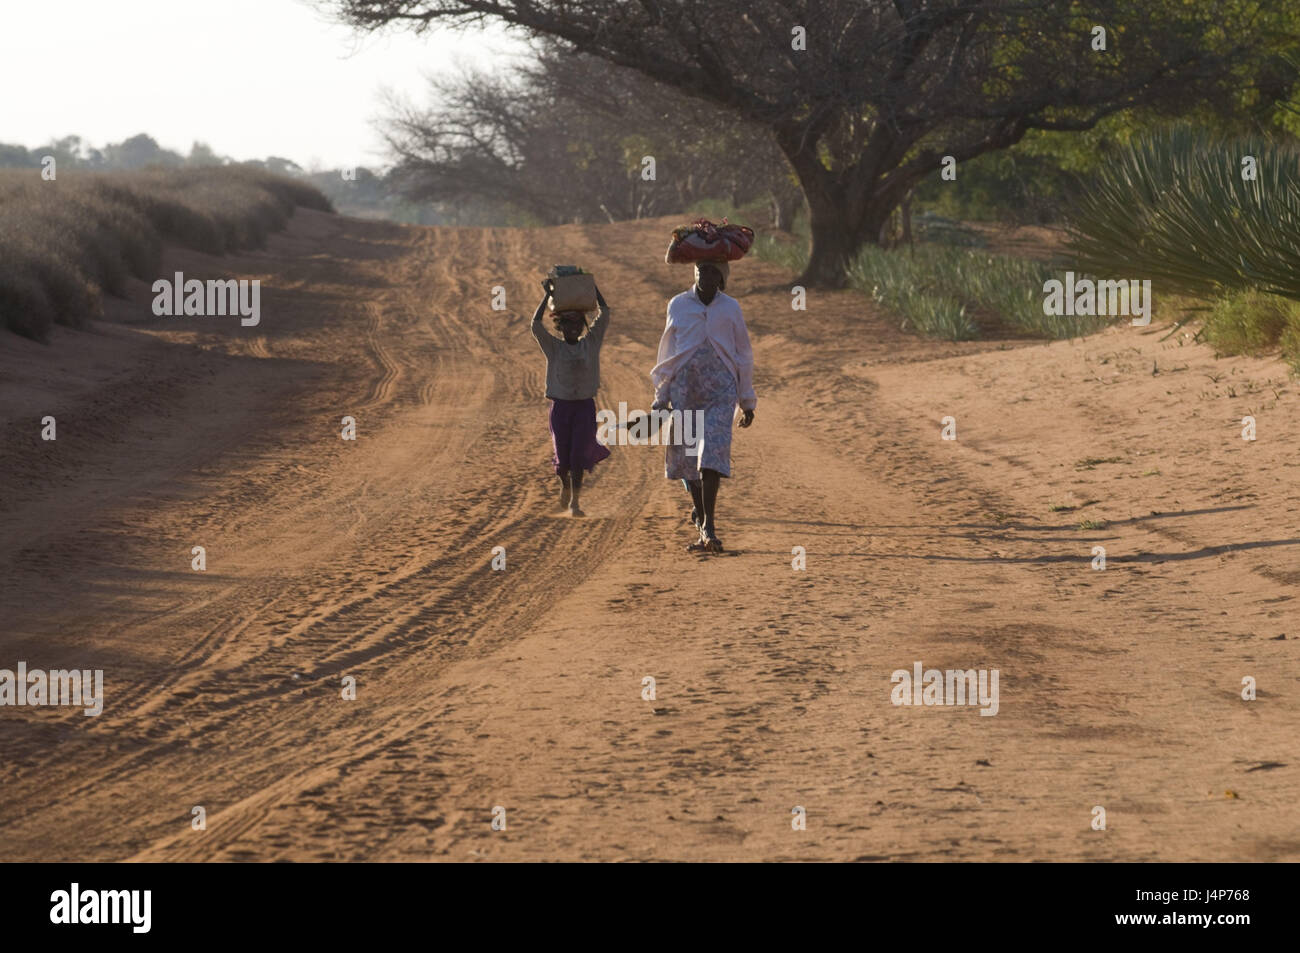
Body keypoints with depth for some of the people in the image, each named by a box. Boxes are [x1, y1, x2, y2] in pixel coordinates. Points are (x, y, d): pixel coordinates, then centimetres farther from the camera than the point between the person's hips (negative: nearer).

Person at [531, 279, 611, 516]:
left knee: (579, 455, -7)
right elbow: (536, 325, -14)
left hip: (585, 406, 1)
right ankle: (565, 486, 38)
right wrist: (547, 295, -12)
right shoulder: (554, 347, -1)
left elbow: (605, 314, 1)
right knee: (562, 457, 6)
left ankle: (574, 502, -3)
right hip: (561, 405, -1)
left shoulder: (591, 343, 5)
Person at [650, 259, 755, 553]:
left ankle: (708, 526, -20)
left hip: (720, 389, -2)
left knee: (712, 451, -16)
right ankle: (700, 513, 26)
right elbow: (667, 354, 13)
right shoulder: (678, 306, 7)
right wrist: (660, 399, 10)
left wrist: (747, 402, 11)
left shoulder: (730, 308, 6)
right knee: (686, 454, 3)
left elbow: (743, 356, 11)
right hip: (684, 389, 2)